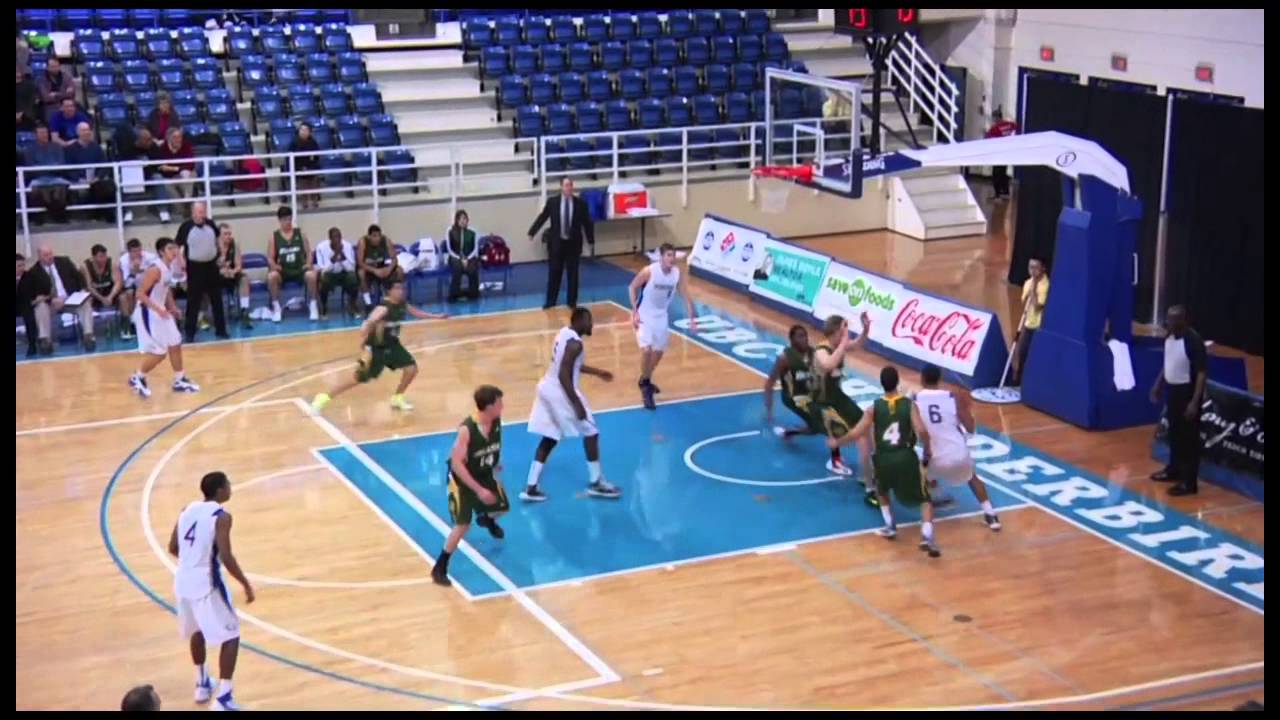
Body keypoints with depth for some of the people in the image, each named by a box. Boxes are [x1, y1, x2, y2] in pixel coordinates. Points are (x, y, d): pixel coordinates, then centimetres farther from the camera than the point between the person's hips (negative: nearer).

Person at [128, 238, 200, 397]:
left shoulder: (169, 267, 3)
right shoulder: (155, 269, -24)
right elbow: (140, 294, -25)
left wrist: (172, 306, 9)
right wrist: (158, 309, -33)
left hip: (161, 311, 9)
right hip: (148, 313, -9)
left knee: (175, 345, 13)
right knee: (159, 352, -6)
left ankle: (180, 381, 26)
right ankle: (137, 378, 14)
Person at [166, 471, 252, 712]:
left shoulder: (187, 510, 7)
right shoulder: (221, 516, -15)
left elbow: (173, 548, 12)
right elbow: (225, 557, -20)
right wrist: (246, 584, -10)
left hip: (183, 581, 8)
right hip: (206, 583, -7)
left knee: (197, 630, 30)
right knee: (231, 636, 3)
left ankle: (202, 683, 44)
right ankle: (223, 698, -4)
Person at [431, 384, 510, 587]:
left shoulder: (497, 422, -15)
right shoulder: (466, 430, -35)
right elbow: (456, 464, -33)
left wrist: (494, 463, 20)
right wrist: (479, 490, -34)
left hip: (485, 474, 6)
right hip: (462, 478, -6)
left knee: (502, 508, 17)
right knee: (463, 525, -11)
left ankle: (486, 519, 55)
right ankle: (439, 568, 3)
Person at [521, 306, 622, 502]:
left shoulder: (565, 333, 10)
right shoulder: (574, 343, -20)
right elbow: (564, 376, -25)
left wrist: (596, 372, 30)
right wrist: (577, 404, -22)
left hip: (548, 388, 9)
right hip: (560, 392, -9)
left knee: (549, 439, 14)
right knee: (591, 433, 5)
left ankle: (531, 488, 12)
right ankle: (595, 483, 15)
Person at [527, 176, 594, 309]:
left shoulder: (580, 203, -3)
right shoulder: (552, 202, -3)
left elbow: (586, 222, 1)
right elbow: (542, 217, 3)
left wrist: (591, 239, 1)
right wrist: (532, 232, 3)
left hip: (573, 243, 0)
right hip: (556, 242, 0)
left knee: (573, 273, 6)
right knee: (554, 273, 6)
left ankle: (572, 301, 16)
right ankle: (551, 300, 15)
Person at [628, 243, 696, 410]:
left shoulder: (678, 274, -13)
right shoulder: (649, 271, -25)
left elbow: (686, 297, -4)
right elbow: (633, 287, -11)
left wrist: (691, 319, -12)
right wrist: (634, 311, -16)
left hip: (662, 315, 5)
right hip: (644, 314, -5)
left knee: (659, 351, 15)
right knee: (647, 349, -19)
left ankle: (646, 380, 40)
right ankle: (645, 388, -5)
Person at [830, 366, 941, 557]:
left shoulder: (875, 407, 3)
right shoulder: (909, 405, -1)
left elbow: (856, 434, 0)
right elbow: (921, 431, -14)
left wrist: (837, 442, 17)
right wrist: (927, 449, 4)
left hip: (883, 458, 2)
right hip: (906, 457, -2)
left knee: (882, 490, 35)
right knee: (925, 499, 9)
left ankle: (890, 527, 31)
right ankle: (927, 537, -11)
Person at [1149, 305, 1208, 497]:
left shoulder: (1193, 341, -23)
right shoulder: (1170, 338, 2)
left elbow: (1202, 373, -21)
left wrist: (1195, 402, -24)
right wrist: (1158, 386, 19)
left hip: (1187, 392, -8)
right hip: (1172, 390, 8)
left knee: (1189, 438, -1)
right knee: (1174, 434, 21)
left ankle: (1189, 482, 4)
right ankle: (1174, 470, 37)